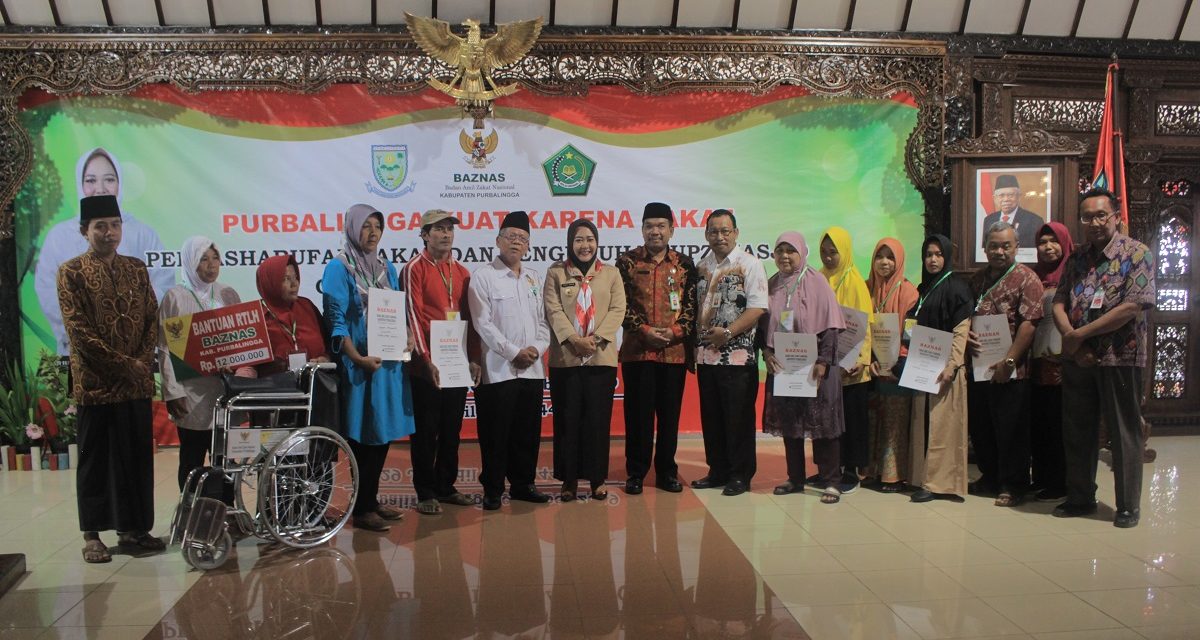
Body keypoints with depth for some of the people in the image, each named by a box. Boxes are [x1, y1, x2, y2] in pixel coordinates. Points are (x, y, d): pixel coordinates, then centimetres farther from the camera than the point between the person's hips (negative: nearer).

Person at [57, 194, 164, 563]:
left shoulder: (136, 269, 11)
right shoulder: (71, 272, -3)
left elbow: (152, 318, 9)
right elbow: (78, 330, -10)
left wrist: (144, 361, -6)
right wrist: (123, 364, -14)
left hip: (138, 382, 4)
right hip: (95, 383, -4)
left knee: (138, 455, 8)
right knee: (95, 459, 4)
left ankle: (133, 527, 19)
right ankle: (92, 535, 13)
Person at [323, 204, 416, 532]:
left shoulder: (387, 268, 14)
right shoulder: (339, 268, -5)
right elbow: (336, 321, -11)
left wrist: (406, 338, -2)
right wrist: (358, 358, -21)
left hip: (390, 362, 6)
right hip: (360, 365, -6)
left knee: (384, 432, 10)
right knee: (364, 436, -2)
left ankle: (371, 500, 22)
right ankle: (362, 509, 8)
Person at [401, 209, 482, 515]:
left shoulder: (461, 271, 12)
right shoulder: (414, 269, -5)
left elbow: (469, 317, 12)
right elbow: (413, 317, -11)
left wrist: (473, 358, 5)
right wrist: (426, 360, -17)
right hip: (426, 365, -5)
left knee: (451, 430, 12)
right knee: (426, 431, 2)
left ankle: (446, 487, 23)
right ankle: (426, 493, 11)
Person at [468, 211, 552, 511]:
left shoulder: (534, 279, 15)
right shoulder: (483, 277, -2)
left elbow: (543, 321, 14)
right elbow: (483, 324, -10)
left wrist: (537, 348, -4)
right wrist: (514, 352, -13)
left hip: (532, 369, 5)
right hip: (498, 370, -5)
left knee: (528, 432, 10)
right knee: (495, 433, 0)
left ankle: (523, 484, 23)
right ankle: (492, 490, 11)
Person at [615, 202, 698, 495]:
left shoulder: (685, 264, 8)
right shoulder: (627, 261, 3)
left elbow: (691, 305, 5)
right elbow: (621, 304, -2)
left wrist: (675, 331, -11)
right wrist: (644, 330, -13)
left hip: (675, 351, 2)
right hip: (637, 350, -1)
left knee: (670, 413, 8)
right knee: (638, 413, 2)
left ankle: (667, 472, 19)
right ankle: (636, 472, 13)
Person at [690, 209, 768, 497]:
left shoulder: (749, 265, -4)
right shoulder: (701, 268, 13)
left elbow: (757, 308, -11)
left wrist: (727, 333, -18)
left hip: (738, 355, -5)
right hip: (706, 354, 6)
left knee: (738, 418, 0)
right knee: (711, 417, 11)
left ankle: (740, 476, 10)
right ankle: (717, 471, 23)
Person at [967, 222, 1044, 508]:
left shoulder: (1026, 279, -6)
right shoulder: (977, 279, 14)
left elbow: (1029, 324, -15)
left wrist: (1009, 361, -20)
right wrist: (965, 334, -3)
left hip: (1010, 371, -6)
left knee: (1011, 430, 1)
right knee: (979, 427, 14)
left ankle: (1013, 485, 13)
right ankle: (989, 477, 29)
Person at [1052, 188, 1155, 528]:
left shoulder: (1137, 254, -6)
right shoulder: (1077, 259, 11)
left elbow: (1132, 308, -16)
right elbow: (1059, 303, 6)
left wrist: (1079, 335, -15)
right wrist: (1071, 339, -13)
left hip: (1119, 357, -5)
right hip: (1077, 358, 5)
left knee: (1124, 433, 4)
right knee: (1077, 431, 12)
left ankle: (1128, 506, 16)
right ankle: (1080, 497, 25)